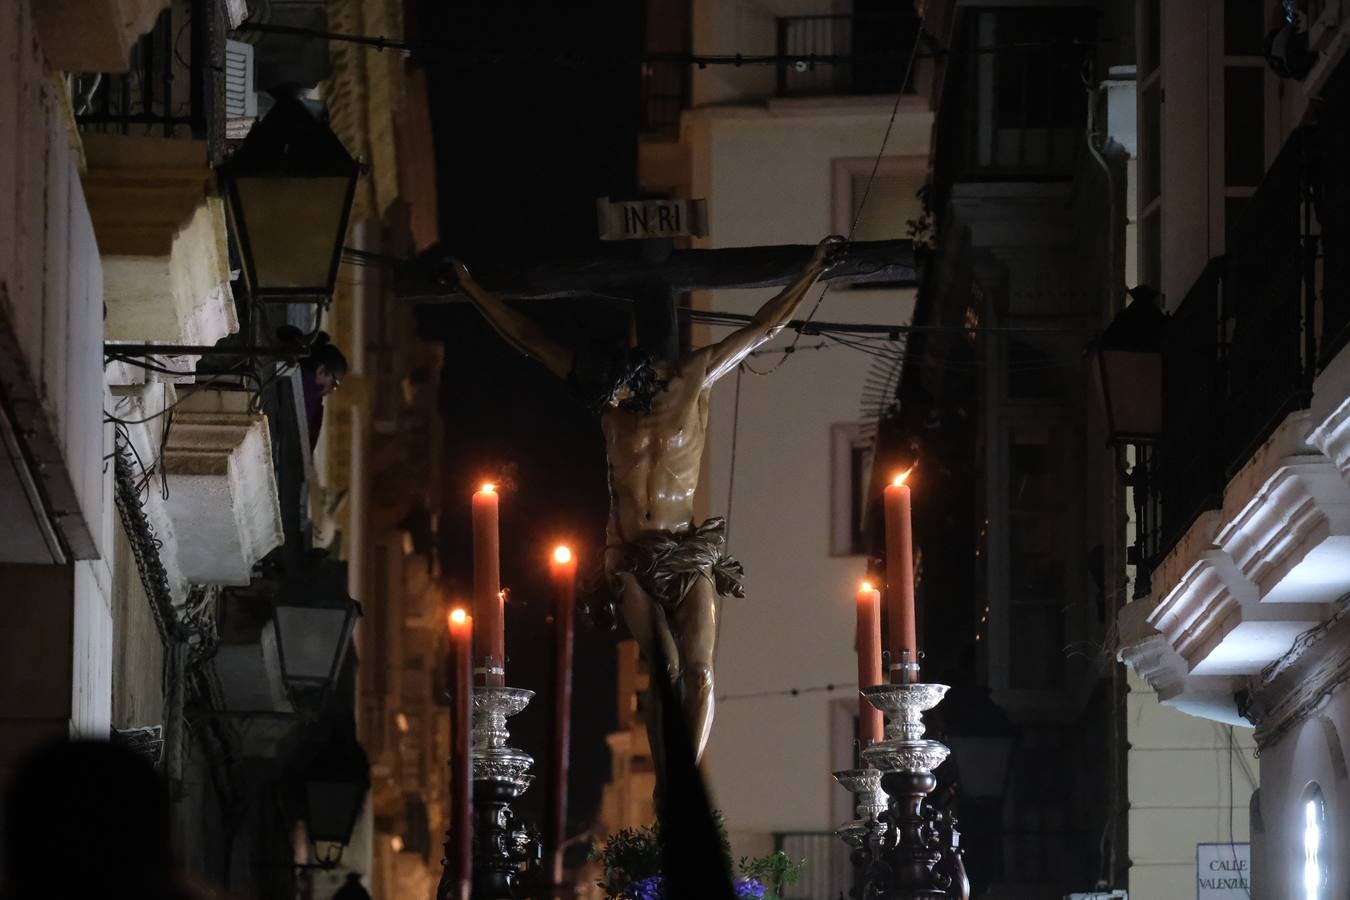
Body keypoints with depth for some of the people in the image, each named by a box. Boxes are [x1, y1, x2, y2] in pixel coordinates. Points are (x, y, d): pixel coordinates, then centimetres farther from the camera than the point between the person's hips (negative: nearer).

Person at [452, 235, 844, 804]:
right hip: (629, 556, 2)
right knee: (660, 673, -2)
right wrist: (469, 287, 12)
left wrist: (812, 272, 1)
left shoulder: (693, 380, -4)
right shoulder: (605, 390, 1)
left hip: (687, 552, -2)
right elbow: (527, 337, 8)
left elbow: (763, 329, 2)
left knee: (697, 671, -14)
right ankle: (667, 785, -2)